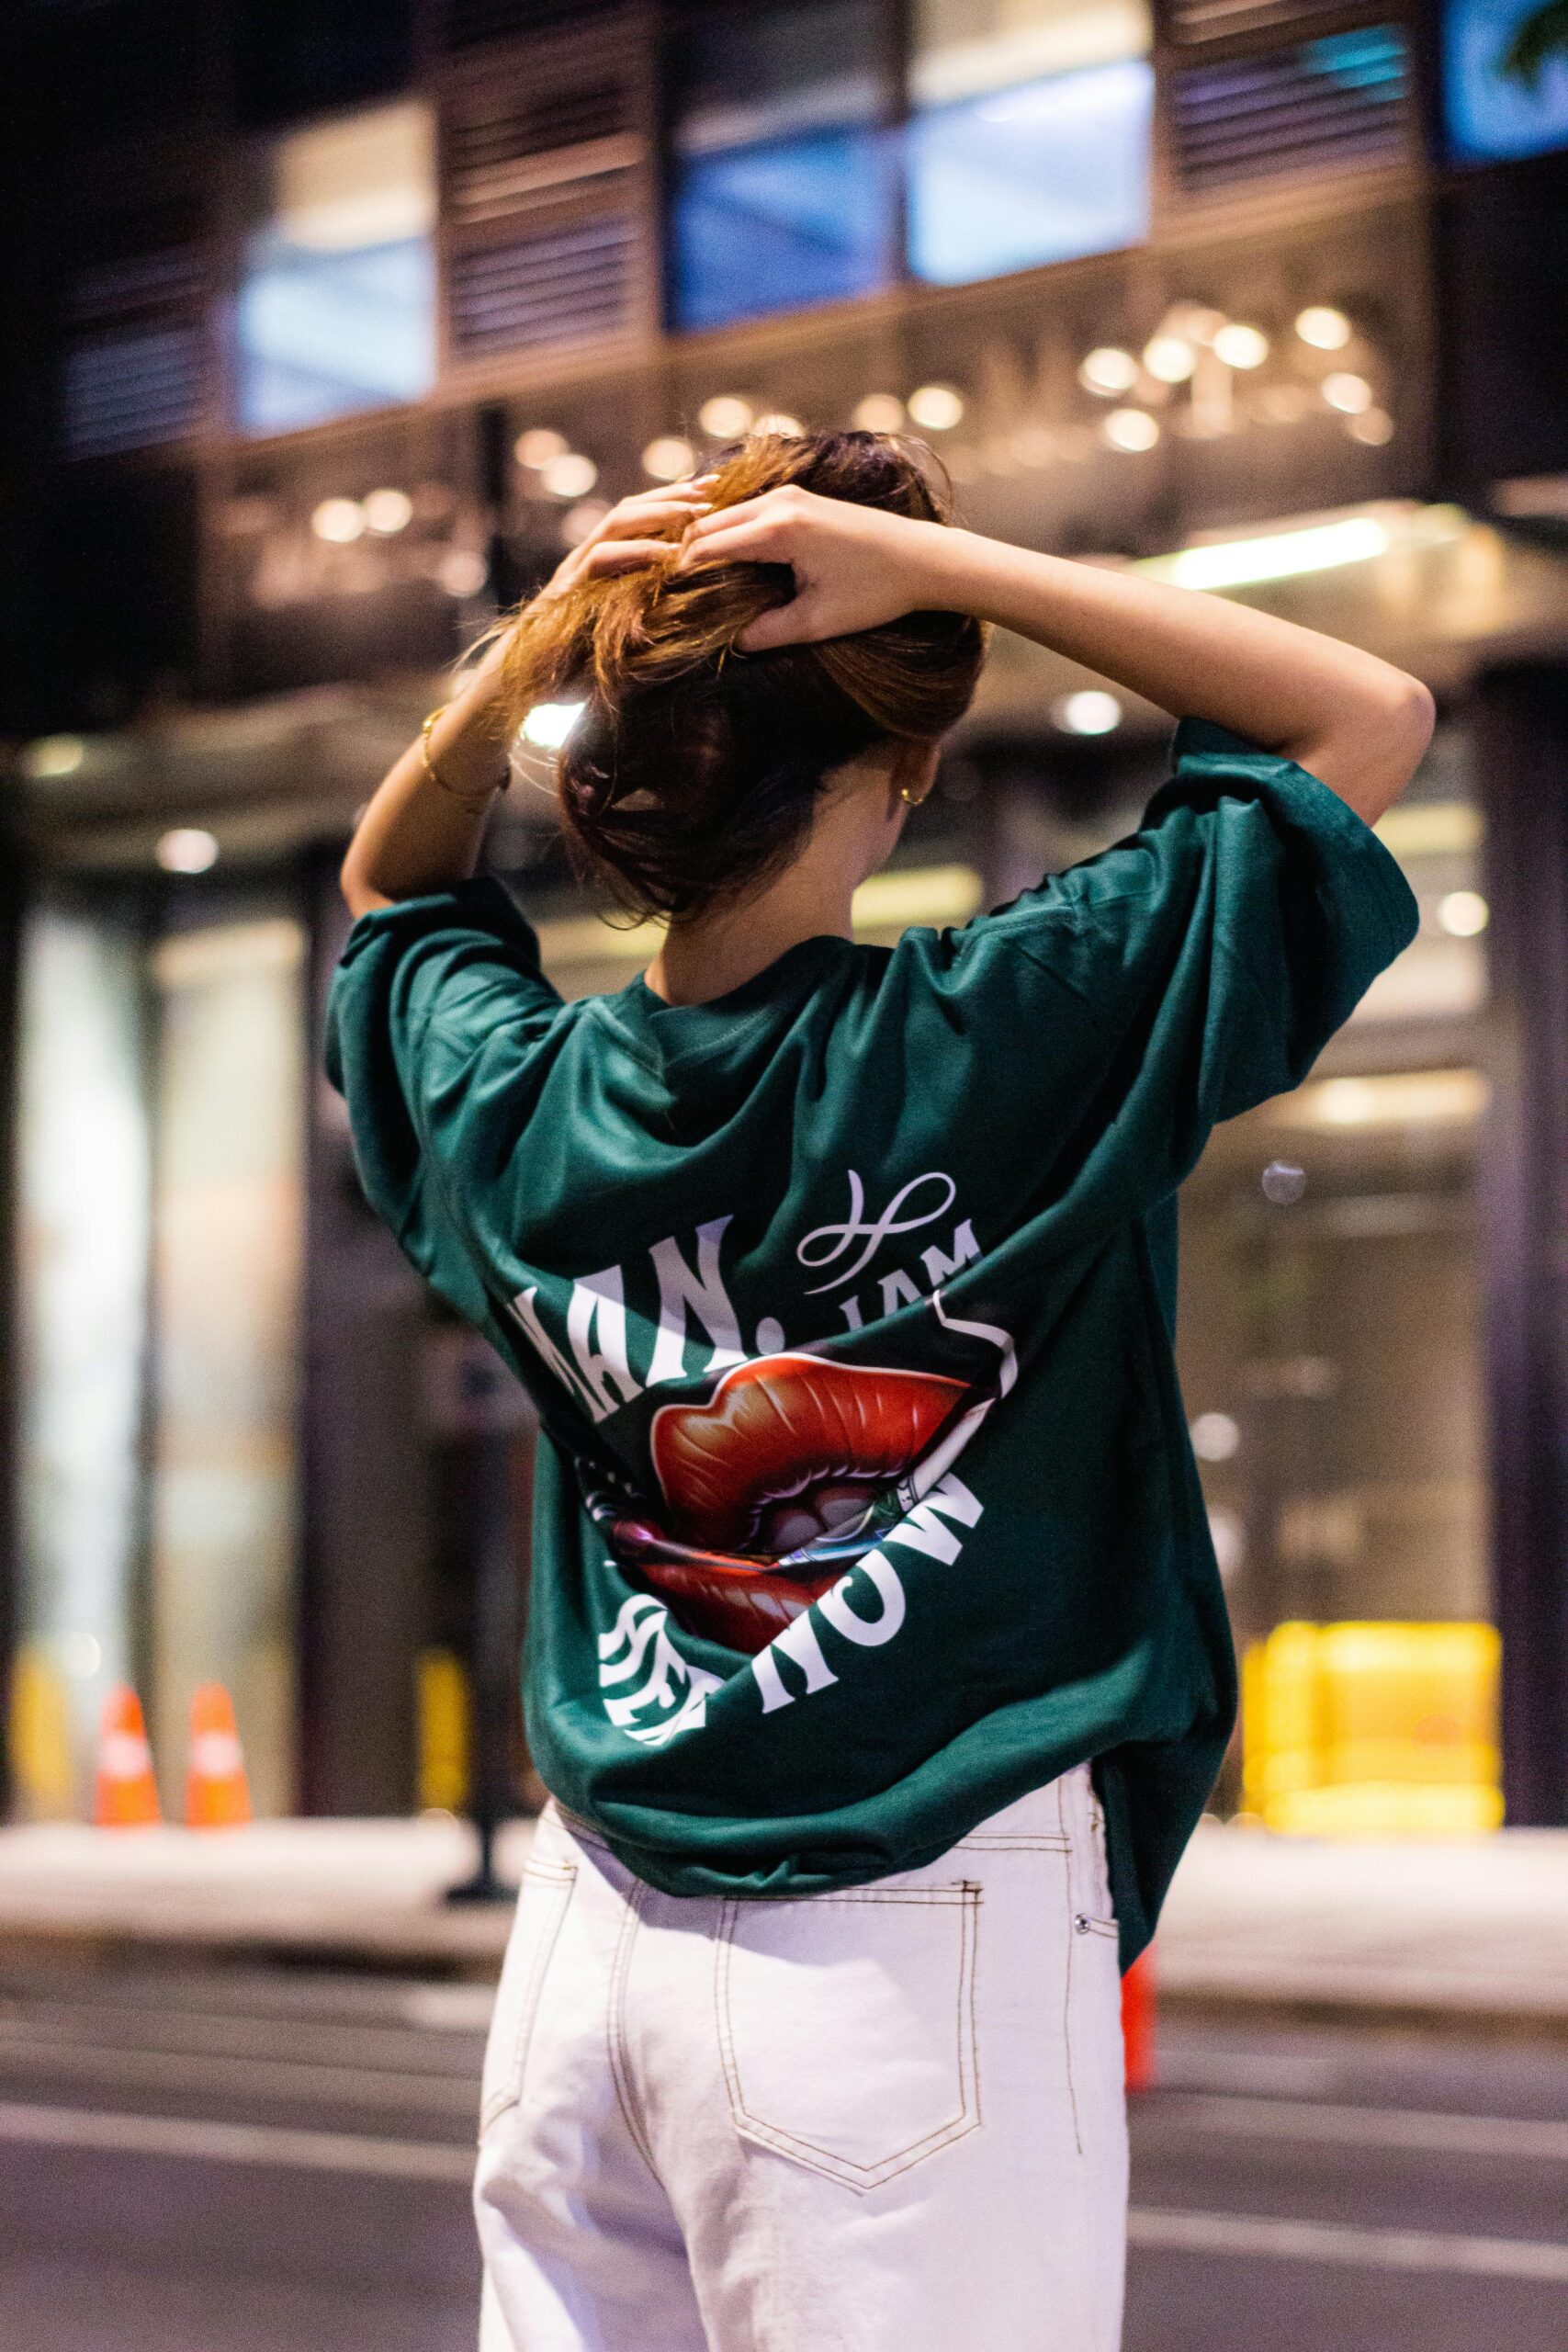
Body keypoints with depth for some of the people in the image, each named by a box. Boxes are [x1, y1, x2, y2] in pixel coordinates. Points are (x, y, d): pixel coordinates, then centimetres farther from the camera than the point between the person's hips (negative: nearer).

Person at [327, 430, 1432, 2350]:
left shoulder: (511, 1097, 0)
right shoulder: (1002, 1039, -14)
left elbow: (390, 889, 26)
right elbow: (1374, 713, -4)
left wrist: (533, 647, 8)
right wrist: (929, 562, -9)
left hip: (588, 1940, 5)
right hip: (917, 1950, -5)